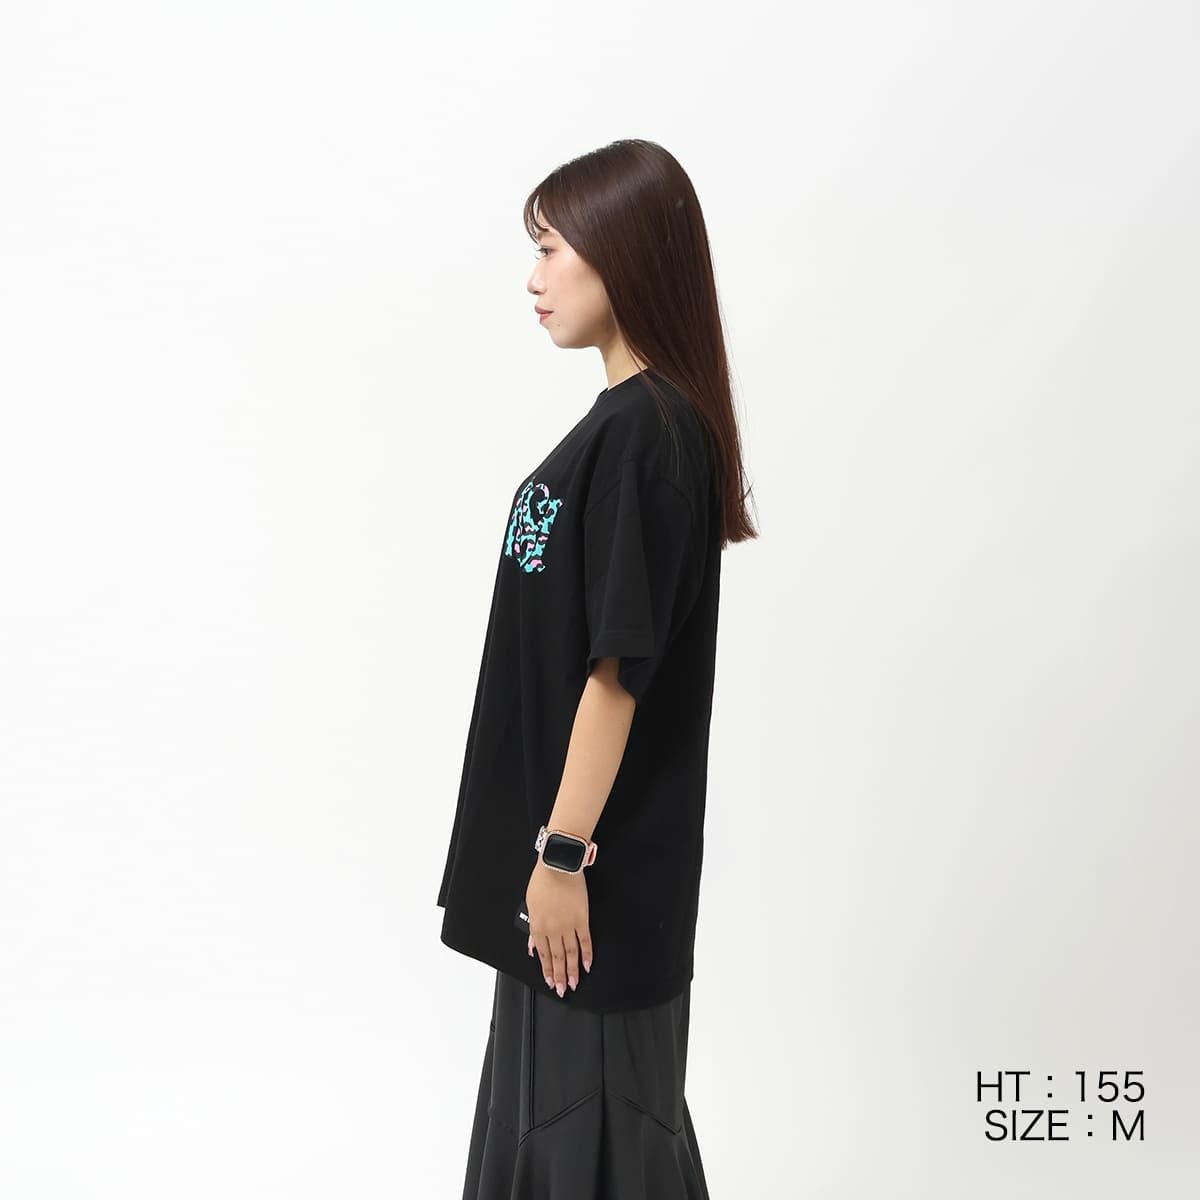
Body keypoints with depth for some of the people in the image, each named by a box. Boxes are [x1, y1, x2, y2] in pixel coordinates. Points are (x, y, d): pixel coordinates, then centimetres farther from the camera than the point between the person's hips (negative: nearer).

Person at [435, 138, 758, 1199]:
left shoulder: (641, 434, -20)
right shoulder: (642, 419, 10)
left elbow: (619, 666, -23)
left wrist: (563, 853, -19)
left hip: (598, 855, -10)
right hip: (573, 830, 10)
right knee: (544, 1089, 20)